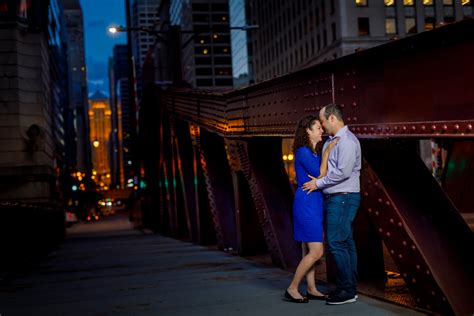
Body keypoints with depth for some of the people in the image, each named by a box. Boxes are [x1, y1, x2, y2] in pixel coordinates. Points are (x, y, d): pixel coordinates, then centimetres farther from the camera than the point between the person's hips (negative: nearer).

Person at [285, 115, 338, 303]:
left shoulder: (315, 153, 14)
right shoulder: (303, 152, -13)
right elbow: (320, 175, -16)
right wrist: (326, 153, -10)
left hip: (315, 203, 9)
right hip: (306, 203, -9)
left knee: (310, 250, 12)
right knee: (316, 251, -10)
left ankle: (311, 289, 18)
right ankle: (292, 289, -2)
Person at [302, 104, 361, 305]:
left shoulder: (347, 141, -15)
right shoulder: (331, 140, 15)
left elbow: (343, 171, -24)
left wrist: (318, 184, -16)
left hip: (342, 198, -10)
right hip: (335, 198, 10)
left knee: (336, 243, -10)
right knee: (345, 243, 11)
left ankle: (347, 290, -4)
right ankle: (350, 288, 17)